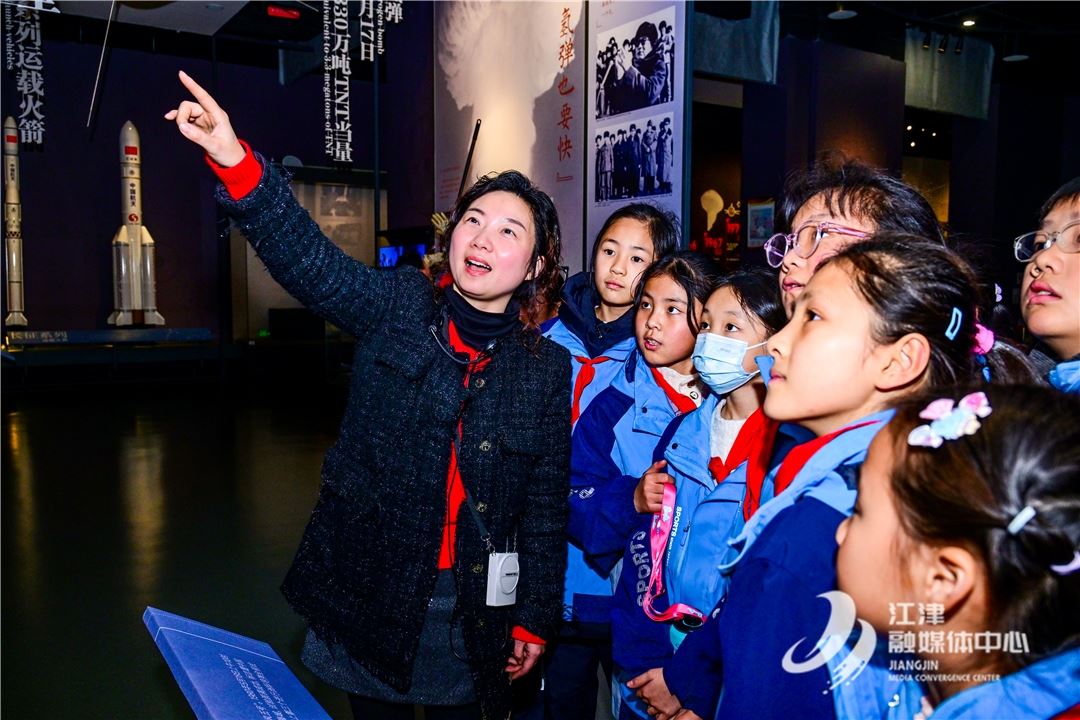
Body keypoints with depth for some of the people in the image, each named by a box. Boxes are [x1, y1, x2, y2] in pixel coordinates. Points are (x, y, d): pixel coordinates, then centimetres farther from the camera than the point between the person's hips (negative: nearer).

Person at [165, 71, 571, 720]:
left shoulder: (547, 368, -4)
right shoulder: (397, 309, -5)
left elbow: (547, 503, 0)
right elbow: (309, 258, -21)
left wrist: (535, 618, 1)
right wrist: (234, 161, -37)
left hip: (473, 610, 0)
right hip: (369, 591, 0)